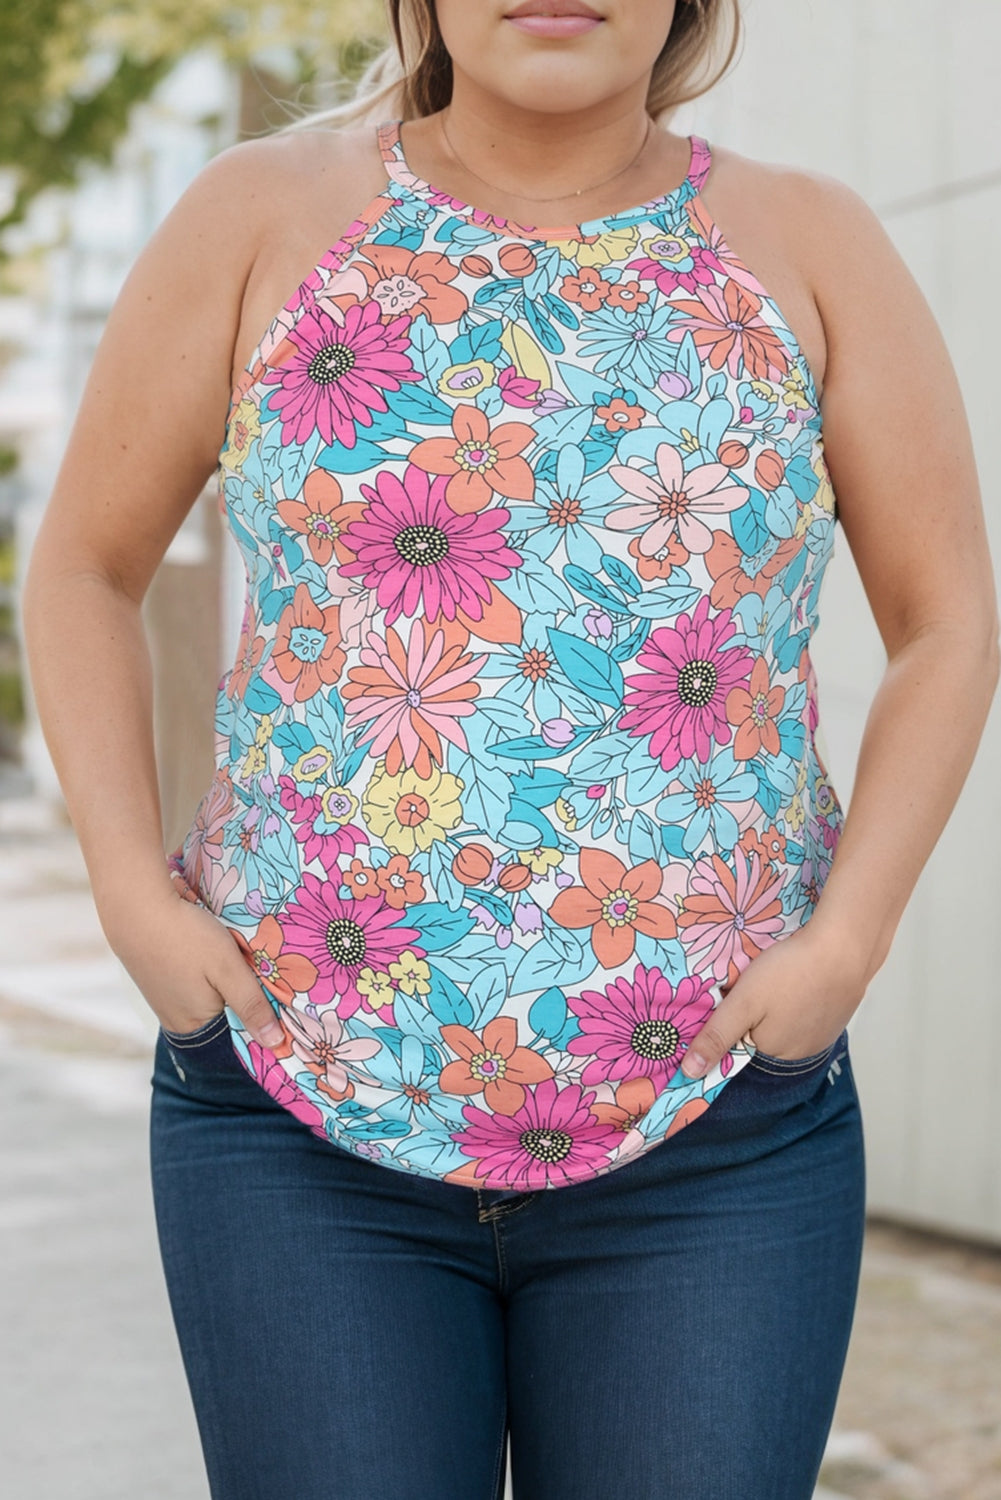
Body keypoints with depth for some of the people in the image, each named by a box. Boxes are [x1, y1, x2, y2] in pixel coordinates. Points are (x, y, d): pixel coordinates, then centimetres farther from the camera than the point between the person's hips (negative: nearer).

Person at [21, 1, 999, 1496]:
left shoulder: (807, 245, 3)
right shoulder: (267, 218, 2)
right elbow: (85, 564, 8)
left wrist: (848, 941, -6)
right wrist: (135, 898, -3)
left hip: (713, 1140, 1)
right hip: (306, 1115, 0)